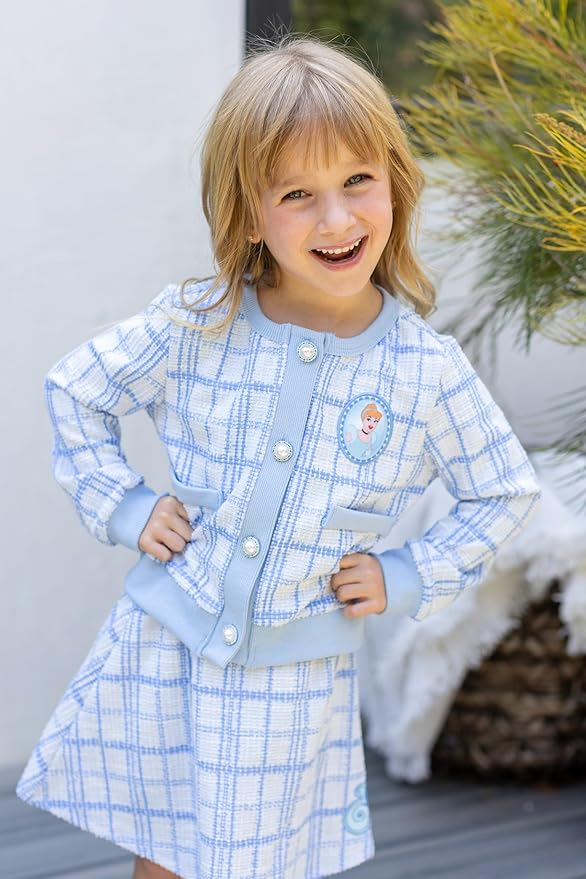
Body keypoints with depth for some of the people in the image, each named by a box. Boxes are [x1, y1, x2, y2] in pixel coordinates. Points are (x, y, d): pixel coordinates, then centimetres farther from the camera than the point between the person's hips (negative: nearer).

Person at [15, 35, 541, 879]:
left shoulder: (429, 369, -10)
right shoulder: (195, 325, -10)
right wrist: (121, 504, -2)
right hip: (163, 648, 1)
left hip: (296, 677, -1)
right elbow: (76, 389, 7)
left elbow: (506, 492, 5)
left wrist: (409, 576, -4)